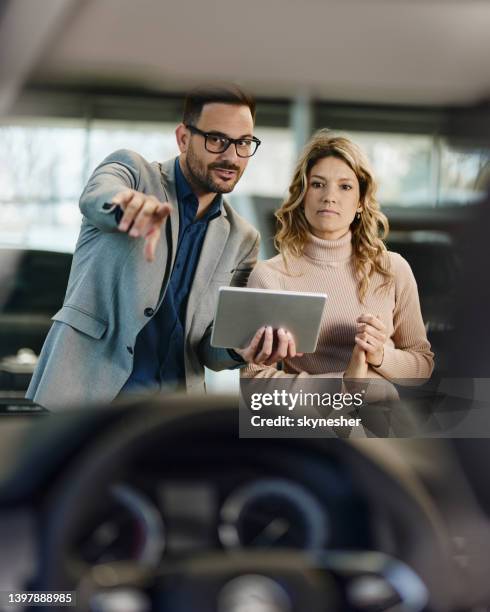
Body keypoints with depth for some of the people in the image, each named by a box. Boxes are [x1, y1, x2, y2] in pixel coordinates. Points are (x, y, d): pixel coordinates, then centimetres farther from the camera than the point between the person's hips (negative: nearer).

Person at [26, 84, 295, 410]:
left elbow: (208, 348, 11)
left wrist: (241, 348, -13)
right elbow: (95, 199, -22)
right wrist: (133, 204, -46)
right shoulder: (131, 169, 2)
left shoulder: (241, 239, 12)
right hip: (85, 394, -4)